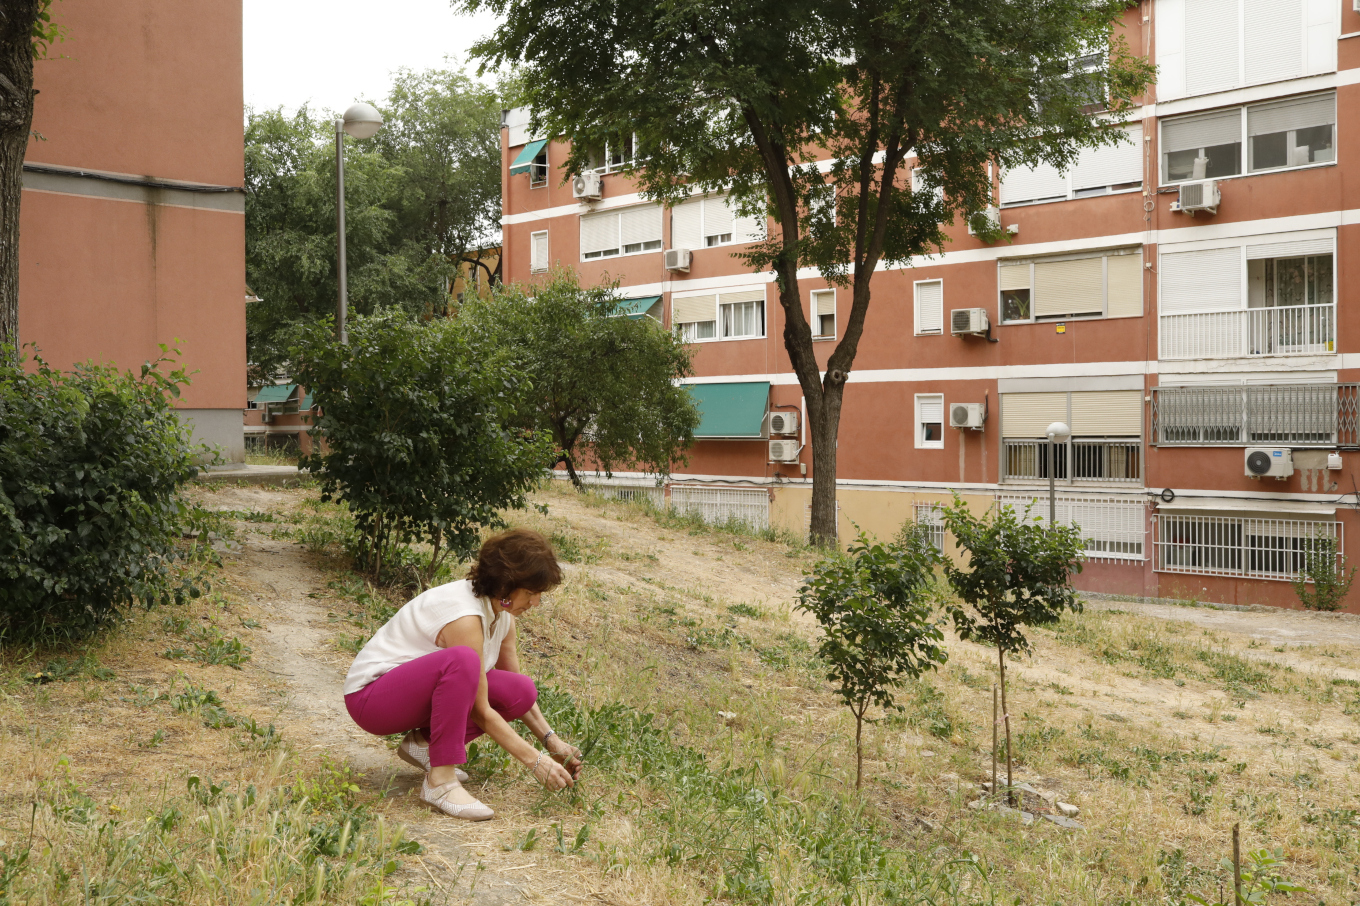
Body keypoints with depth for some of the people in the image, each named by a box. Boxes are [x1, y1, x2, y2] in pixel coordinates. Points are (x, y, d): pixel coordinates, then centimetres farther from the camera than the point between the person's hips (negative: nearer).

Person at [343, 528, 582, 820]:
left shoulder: (503, 610, -1)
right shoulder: (465, 615, -28)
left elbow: (517, 694, 11)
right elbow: (480, 711, -24)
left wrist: (551, 740, 0)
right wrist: (536, 762, -23)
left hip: (419, 689, 9)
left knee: (521, 691, -10)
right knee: (461, 660, -37)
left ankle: (423, 742, 4)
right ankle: (440, 780, -28)